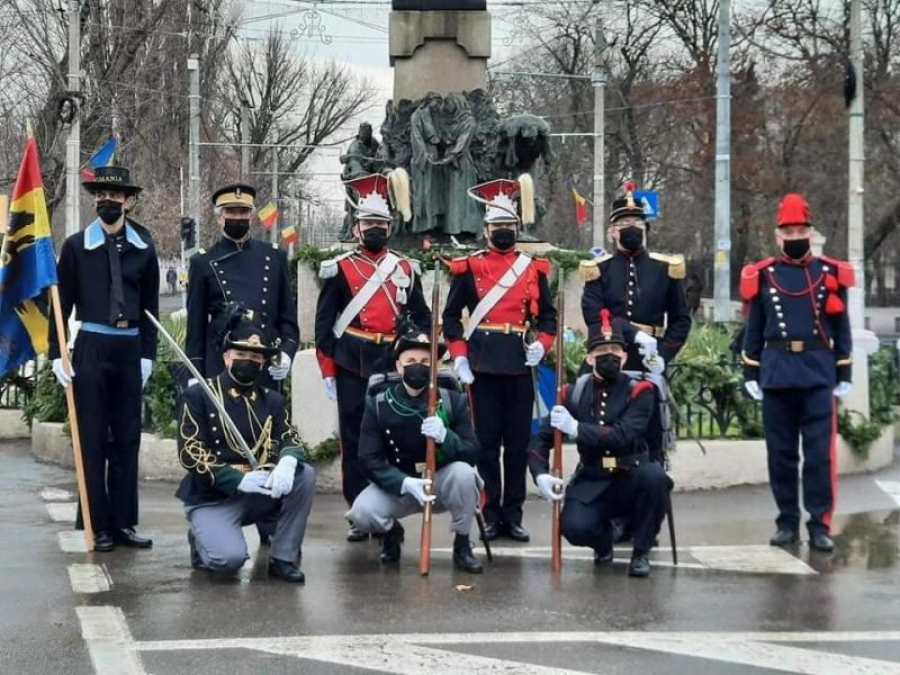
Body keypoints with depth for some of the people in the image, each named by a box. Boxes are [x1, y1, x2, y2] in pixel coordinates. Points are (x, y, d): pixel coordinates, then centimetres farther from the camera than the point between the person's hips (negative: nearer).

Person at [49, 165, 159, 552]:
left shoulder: (143, 248, 6)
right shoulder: (76, 246, 1)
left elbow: (150, 305, 10)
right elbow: (62, 303, 2)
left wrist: (148, 354, 4)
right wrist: (57, 354, -4)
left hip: (130, 350, 2)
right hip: (91, 348, -2)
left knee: (127, 439, 6)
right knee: (93, 439, 1)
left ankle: (123, 522, 13)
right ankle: (99, 525, 5)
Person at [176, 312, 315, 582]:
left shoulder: (272, 400, 10)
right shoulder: (198, 395, -5)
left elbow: (290, 438, -3)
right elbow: (190, 453, -14)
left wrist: (287, 463, -29)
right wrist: (238, 480, -24)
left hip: (258, 493, 5)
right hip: (212, 497, -5)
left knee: (304, 474, -20)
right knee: (229, 559, -30)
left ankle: (283, 558, -10)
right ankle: (201, 539, 7)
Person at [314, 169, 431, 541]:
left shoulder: (406, 269, 10)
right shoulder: (340, 268, 1)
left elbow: (421, 318, 14)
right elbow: (324, 323, 2)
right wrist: (327, 370, -2)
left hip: (393, 366, 2)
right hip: (353, 367, -2)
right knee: (354, 440, 2)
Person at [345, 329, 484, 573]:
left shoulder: (453, 400, -9)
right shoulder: (378, 403, -9)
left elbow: (472, 453, -15)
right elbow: (369, 459, -14)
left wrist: (445, 437, -36)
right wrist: (405, 483, -30)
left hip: (443, 483, 0)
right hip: (398, 485, 0)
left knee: (462, 471, -33)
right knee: (361, 513, -28)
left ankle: (462, 546, -10)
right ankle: (391, 532, 10)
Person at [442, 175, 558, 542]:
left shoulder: (534, 268, 9)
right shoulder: (469, 267, 3)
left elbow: (547, 315, 13)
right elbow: (451, 315, 3)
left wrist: (542, 343, -5)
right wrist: (458, 356, -6)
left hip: (520, 362, 2)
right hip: (484, 362, -2)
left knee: (518, 442, 4)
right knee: (486, 442, 1)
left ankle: (513, 516, 11)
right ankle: (491, 516, 7)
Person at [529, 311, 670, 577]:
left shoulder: (639, 391, -7)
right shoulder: (575, 393, 1)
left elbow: (625, 436, -23)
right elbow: (541, 437, 3)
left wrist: (576, 428, -27)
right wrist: (541, 474, -15)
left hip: (632, 481, -1)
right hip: (592, 484, 1)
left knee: (653, 475, -35)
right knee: (574, 527, -28)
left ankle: (641, 552, -10)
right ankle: (604, 541, 13)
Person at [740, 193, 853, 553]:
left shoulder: (830, 274, 5)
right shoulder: (762, 276, 5)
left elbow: (841, 327, 8)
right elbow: (754, 329, 9)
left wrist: (844, 374, 4)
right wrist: (751, 373, 4)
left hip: (819, 372, -1)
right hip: (776, 372, 1)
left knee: (820, 452, -3)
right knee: (781, 452, 6)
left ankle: (820, 525, 1)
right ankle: (787, 523, 14)